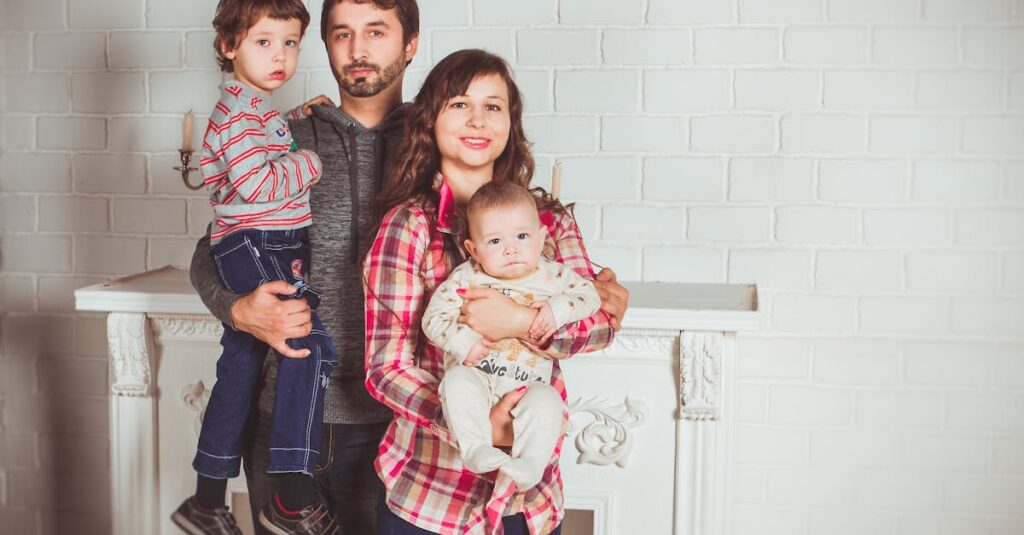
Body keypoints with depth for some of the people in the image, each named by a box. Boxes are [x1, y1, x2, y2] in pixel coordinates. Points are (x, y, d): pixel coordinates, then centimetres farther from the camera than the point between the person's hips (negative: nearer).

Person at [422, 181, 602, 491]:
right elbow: (433, 317, -3)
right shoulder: (465, 278, -1)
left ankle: (529, 465, -28)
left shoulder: (553, 276, 4)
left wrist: (558, 308, -13)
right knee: (457, 381, -32)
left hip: (527, 386, 0)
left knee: (547, 400, -29)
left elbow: (589, 296, 7)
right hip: (475, 376, 0)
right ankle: (475, 448, -31)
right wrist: (462, 341, -22)